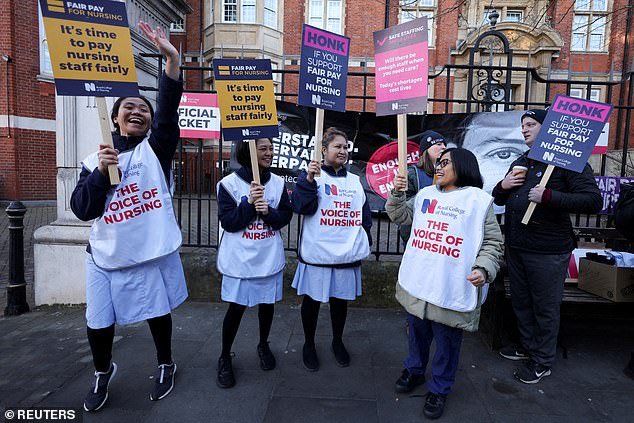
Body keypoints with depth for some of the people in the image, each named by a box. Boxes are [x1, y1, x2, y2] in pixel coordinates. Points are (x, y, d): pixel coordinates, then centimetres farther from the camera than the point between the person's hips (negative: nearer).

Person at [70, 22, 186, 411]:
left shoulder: (156, 148, -1)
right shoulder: (94, 161, 6)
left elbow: (169, 110, -19)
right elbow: (82, 210, -2)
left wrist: (172, 59, -31)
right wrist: (100, 172, -16)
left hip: (153, 254, -2)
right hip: (105, 258, 3)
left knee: (158, 314, 13)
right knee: (98, 324, 11)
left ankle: (166, 365, 39)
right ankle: (103, 372, 42)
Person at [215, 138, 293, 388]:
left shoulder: (278, 183, 2)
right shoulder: (230, 183, -9)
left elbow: (286, 216, 1)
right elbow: (228, 222, -12)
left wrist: (269, 212, -18)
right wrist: (249, 203, -24)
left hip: (270, 257, 4)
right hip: (240, 258, -3)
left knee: (267, 303, 15)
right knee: (236, 307, 3)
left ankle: (263, 346, 40)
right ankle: (225, 358, 24)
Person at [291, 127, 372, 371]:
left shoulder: (354, 181, 13)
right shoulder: (312, 175, -3)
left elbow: (364, 214, 17)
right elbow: (301, 206, -17)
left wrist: (366, 239, 11)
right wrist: (308, 179, -28)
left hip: (347, 253, 5)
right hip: (317, 251, -4)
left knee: (341, 298, 16)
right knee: (313, 299, 8)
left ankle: (337, 341, 36)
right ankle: (309, 344, 28)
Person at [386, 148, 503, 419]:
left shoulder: (478, 200, -3)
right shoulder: (425, 194, 10)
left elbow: (492, 243, -3)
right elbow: (401, 216, 18)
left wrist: (483, 269, -18)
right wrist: (397, 193, 2)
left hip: (452, 288, -4)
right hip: (417, 283, 5)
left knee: (446, 341, 9)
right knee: (417, 332, 21)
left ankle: (439, 390, 30)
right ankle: (414, 370, 44)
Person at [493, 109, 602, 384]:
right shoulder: (520, 163, 15)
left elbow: (593, 201, -17)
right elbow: (499, 200, 21)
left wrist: (548, 196, -26)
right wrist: (503, 186, -1)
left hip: (547, 250, -7)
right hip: (515, 246, 7)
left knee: (545, 307, 5)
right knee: (521, 302, 18)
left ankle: (542, 363, 22)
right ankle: (527, 347, 38)